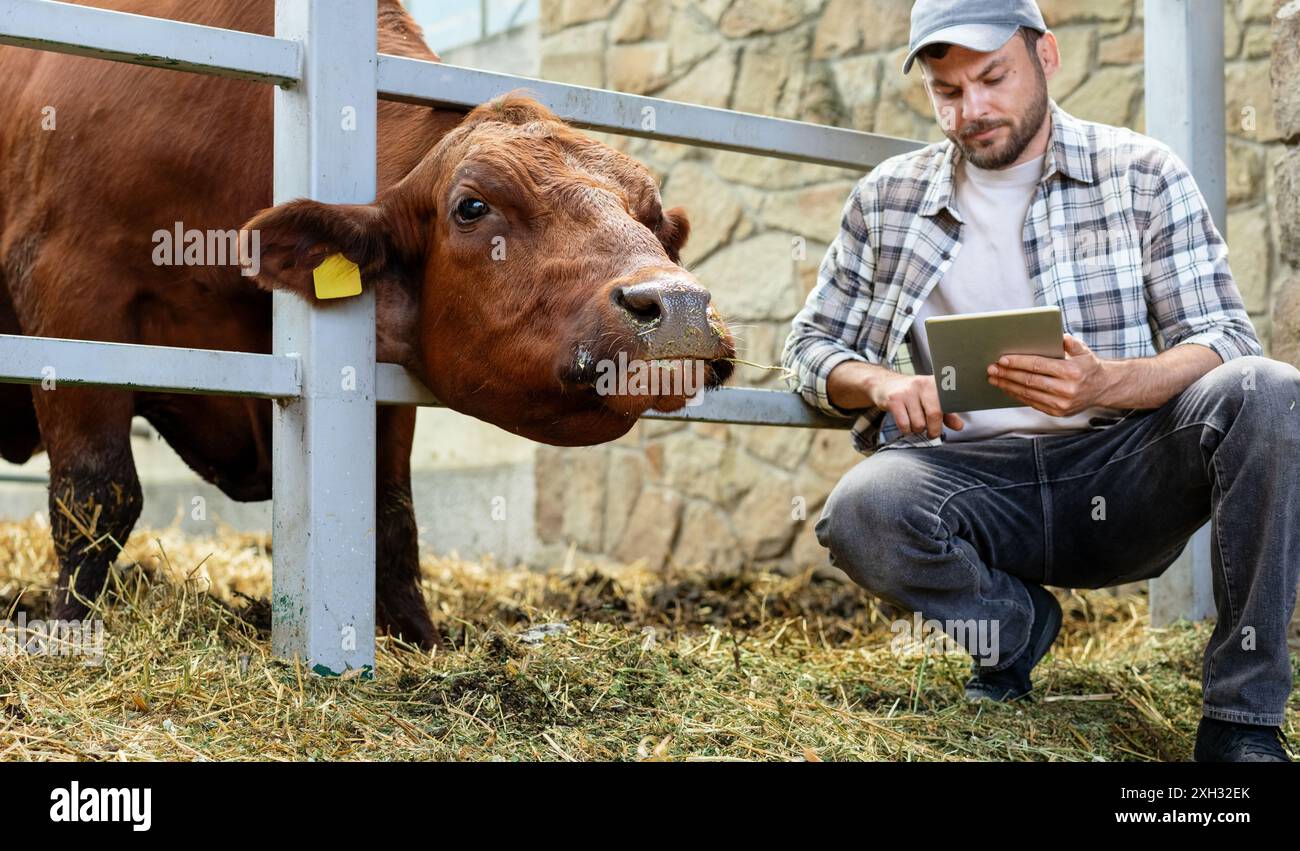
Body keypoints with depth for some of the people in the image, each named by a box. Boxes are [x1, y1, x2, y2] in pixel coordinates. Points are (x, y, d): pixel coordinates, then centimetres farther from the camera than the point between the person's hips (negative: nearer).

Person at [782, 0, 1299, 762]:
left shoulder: (1142, 174, 5)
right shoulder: (890, 198, 11)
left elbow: (1226, 343, -3)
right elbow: (810, 347, 15)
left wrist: (1106, 383, -24)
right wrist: (880, 384, -9)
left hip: (1123, 471, -1)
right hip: (972, 480, 1)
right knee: (861, 511, -33)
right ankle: (1016, 624, 1)